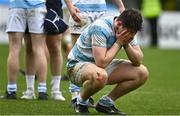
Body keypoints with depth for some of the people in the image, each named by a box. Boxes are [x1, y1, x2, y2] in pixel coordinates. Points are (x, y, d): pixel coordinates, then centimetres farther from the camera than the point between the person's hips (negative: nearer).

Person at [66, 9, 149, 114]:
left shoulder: (128, 30, -5)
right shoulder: (101, 28, -29)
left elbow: (138, 61, -5)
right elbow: (101, 63, -35)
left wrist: (126, 44, -21)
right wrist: (118, 43, -27)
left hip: (103, 66, 8)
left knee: (142, 73, -5)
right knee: (100, 76, -43)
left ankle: (106, 103, 5)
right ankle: (81, 102, -10)